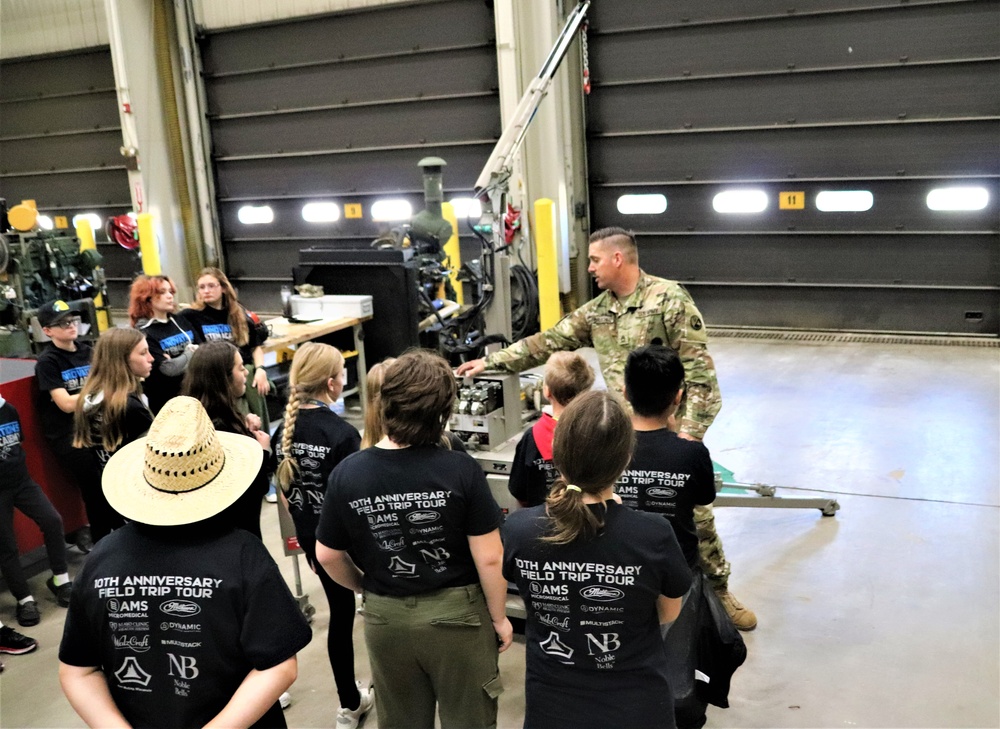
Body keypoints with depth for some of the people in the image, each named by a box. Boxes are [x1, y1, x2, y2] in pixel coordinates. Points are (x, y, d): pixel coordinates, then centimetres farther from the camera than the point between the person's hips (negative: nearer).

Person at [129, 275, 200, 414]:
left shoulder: (180, 321, 8)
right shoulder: (144, 333, -12)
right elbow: (169, 369, -21)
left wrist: (182, 359, -12)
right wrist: (190, 353, -7)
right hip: (166, 402, -6)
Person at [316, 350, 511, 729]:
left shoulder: (347, 473, -13)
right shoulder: (461, 469, -21)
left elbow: (327, 556, -1)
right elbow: (489, 558, -16)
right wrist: (498, 616, 1)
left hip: (386, 618, 3)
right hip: (457, 612, -2)